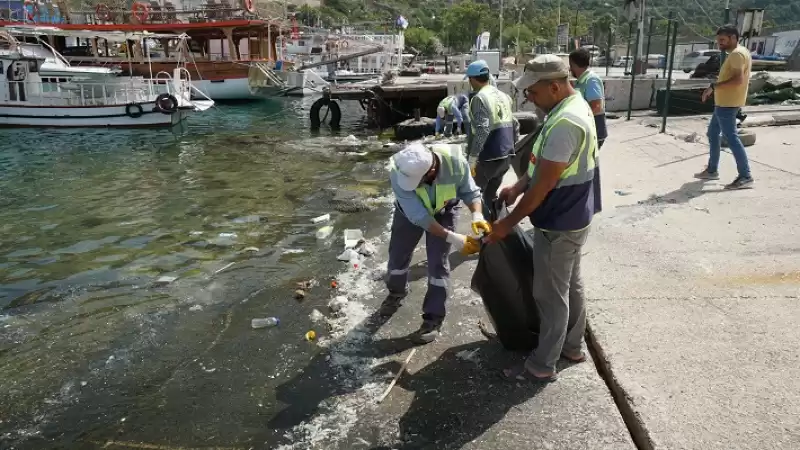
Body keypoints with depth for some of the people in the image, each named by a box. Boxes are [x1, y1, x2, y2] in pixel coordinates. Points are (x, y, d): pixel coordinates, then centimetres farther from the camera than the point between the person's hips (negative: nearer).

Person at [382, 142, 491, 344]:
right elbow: (419, 216, -38)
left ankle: (433, 318, 12)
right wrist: (453, 238, -44)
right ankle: (396, 293, 45)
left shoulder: (455, 161, -39)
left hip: (443, 211, -1)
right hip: (410, 211, 1)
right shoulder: (398, 172, -40)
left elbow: (470, 191, -21)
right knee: (398, 254, 13)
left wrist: (477, 216, -41)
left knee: (438, 263, -4)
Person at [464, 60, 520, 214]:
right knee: (491, 194, 20)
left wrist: (472, 157, -22)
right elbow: (515, 125, 15)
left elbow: (482, 130, -23)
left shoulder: (479, 98, -12)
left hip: (488, 158, -8)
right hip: (506, 156, 8)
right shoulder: (504, 96, 12)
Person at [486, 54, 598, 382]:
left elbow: (544, 185, -27)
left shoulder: (565, 123, -29)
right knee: (571, 285, 22)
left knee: (550, 295, 3)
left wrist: (508, 223, -18)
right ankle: (572, 346, 39)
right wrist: (519, 186, 5)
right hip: (573, 217, 10)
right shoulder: (575, 106, 5)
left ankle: (542, 365, 18)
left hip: (558, 225, -10)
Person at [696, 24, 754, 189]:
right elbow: (742, 79, 24)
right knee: (713, 133, 18)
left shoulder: (737, 54, -16)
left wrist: (714, 87, -24)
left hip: (727, 103, -11)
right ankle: (712, 170, 26)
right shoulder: (739, 53, 17)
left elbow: (738, 79, -28)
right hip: (724, 102, 11)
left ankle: (745, 177, -10)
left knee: (731, 138, -11)